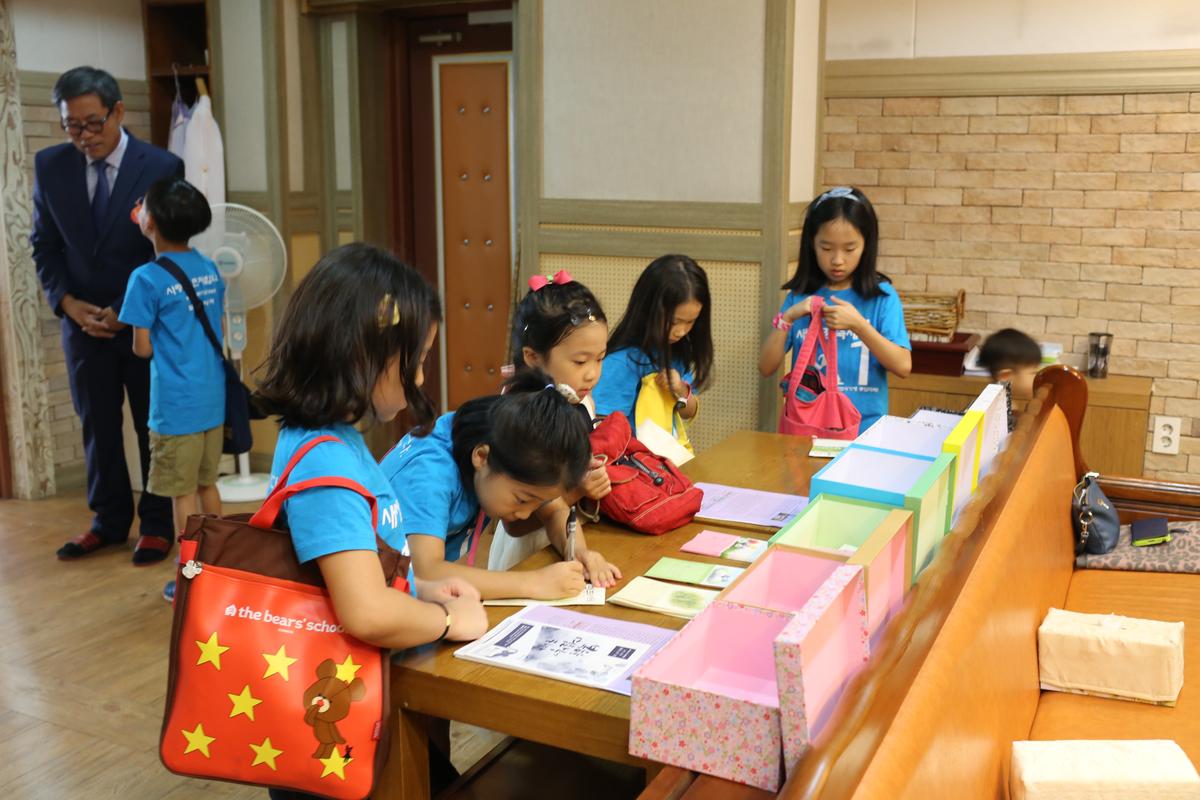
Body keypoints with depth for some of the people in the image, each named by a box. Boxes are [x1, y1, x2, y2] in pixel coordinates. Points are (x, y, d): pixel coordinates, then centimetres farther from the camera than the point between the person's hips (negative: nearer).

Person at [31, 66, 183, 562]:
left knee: (153, 424, 9)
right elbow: (44, 244, 6)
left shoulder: (161, 167, -11)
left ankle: (157, 523, 21)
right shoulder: (50, 166, -1)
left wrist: (131, 310, -13)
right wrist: (66, 301, -8)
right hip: (83, 320, 3)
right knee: (97, 425, 11)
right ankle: (109, 520, 25)